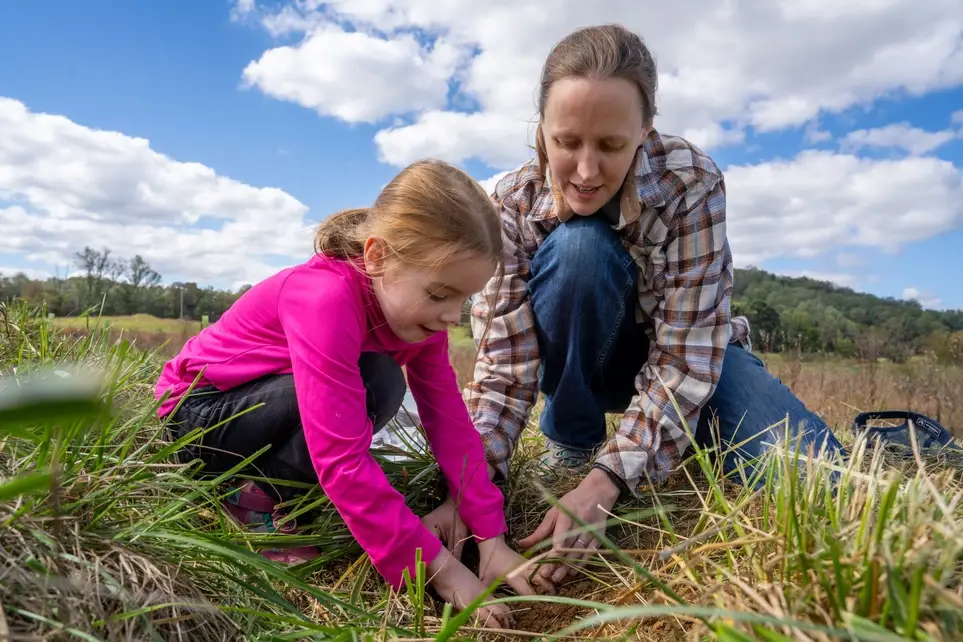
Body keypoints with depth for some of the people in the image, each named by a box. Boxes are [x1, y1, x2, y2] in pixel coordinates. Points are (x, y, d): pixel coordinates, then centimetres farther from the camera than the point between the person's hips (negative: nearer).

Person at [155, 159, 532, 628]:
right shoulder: (326, 299, -35)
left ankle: (267, 473, 5)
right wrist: (437, 566, -32)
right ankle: (254, 497, -9)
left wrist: (490, 536, -18)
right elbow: (342, 460, -38)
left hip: (265, 408, 8)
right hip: (197, 411, -8)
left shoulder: (415, 307, -11)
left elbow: (448, 418, -13)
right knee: (374, 382, -27)